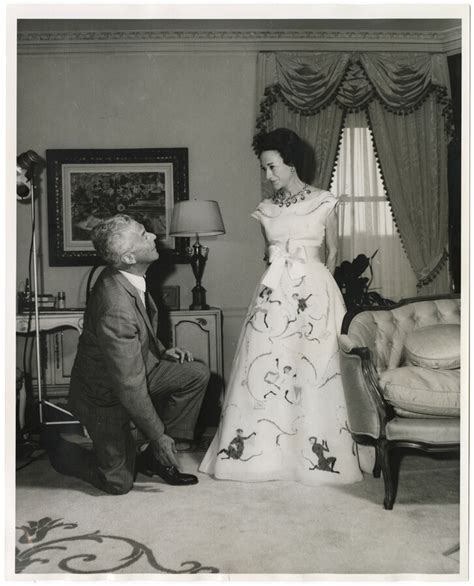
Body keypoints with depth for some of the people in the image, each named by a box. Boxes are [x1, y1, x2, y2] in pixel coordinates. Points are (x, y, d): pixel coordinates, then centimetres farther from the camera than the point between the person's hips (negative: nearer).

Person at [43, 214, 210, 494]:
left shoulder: (123, 277, -9)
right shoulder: (117, 309, -37)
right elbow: (130, 386, -29)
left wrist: (162, 351, 0)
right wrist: (158, 436, -19)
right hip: (106, 395, -8)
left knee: (198, 373, -5)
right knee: (119, 482, 5)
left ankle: (155, 458, 6)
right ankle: (58, 447, 27)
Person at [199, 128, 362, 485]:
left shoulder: (324, 203, 2)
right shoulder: (265, 210, 10)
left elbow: (333, 252, 8)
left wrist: (315, 288, 6)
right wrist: (283, 279, 8)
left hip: (315, 293, -3)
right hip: (274, 294, 3)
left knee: (314, 373, -1)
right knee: (263, 371, 0)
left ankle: (317, 452, 13)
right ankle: (264, 451, 12)